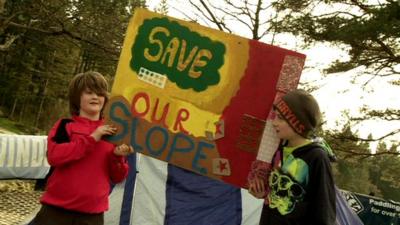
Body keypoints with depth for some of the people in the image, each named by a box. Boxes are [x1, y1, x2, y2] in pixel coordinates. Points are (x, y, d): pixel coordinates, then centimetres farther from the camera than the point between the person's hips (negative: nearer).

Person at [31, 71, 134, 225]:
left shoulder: (112, 133, 7)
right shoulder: (65, 125, 0)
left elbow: (117, 177, 8)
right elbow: (53, 156, -17)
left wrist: (117, 157, -13)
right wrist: (91, 139, -18)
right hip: (57, 208, -2)